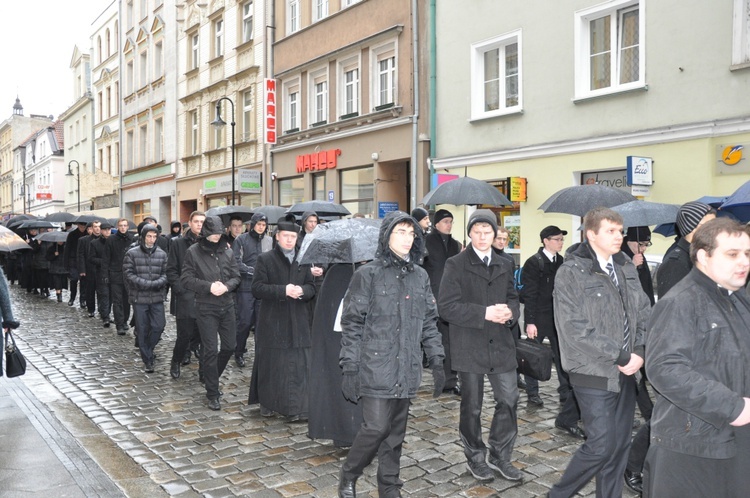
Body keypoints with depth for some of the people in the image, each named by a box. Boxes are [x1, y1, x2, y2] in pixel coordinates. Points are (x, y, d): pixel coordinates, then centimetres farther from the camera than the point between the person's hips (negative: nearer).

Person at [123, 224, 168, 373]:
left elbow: (165, 274, 4)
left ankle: (147, 349, 25)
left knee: (159, 326, -3)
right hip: (139, 298, -2)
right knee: (143, 330, 4)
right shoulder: (132, 253, -2)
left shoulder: (162, 254, 6)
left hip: (157, 298, 2)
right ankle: (148, 360, 16)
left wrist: (158, 283, -17)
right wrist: (147, 284, -16)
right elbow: (128, 274, -7)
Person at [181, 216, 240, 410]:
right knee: (210, 350, -2)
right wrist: (209, 286, -17)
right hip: (205, 307, -4)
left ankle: (212, 378, 35)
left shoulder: (227, 251, 5)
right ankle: (213, 394, 8)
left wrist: (226, 286, -14)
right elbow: (186, 278, -6)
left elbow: (236, 276, 7)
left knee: (229, 346, 10)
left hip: (227, 306, 4)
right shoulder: (194, 252, -4)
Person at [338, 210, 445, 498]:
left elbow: (429, 322, 13)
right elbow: (352, 324, -5)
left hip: (406, 370, 5)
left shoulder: (420, 276, 9)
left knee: (396, 431, 11)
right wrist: (349, 368, -9)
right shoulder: (368, 274, -5)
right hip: (375, 368, -4)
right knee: (377, 427, -7)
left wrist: (437, 362, 8)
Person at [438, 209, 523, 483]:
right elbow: (446, 306, -13)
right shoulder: (456, 265, -5)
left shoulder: (504, 265, 12)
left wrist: (510, 311, -8)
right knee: (472, 406, 9)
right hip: (469, 346, -4)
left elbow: (513, 298, 17)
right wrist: (485, 313, -21)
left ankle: (500, 455, 25)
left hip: (501, 344, 4)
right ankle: (476, 458, 29)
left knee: (509, 400, 3)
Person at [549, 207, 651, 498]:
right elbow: (576, 329, -18)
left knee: (620, 445, 12)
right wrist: (621, 357, -16)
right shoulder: (571, 273, -12)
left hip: (626, 373, 6)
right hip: (594, 375, -6)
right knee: (601, 446, -3)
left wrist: (639, 352, -6)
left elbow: (644, 313, 10)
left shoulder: (627, 268, 8)